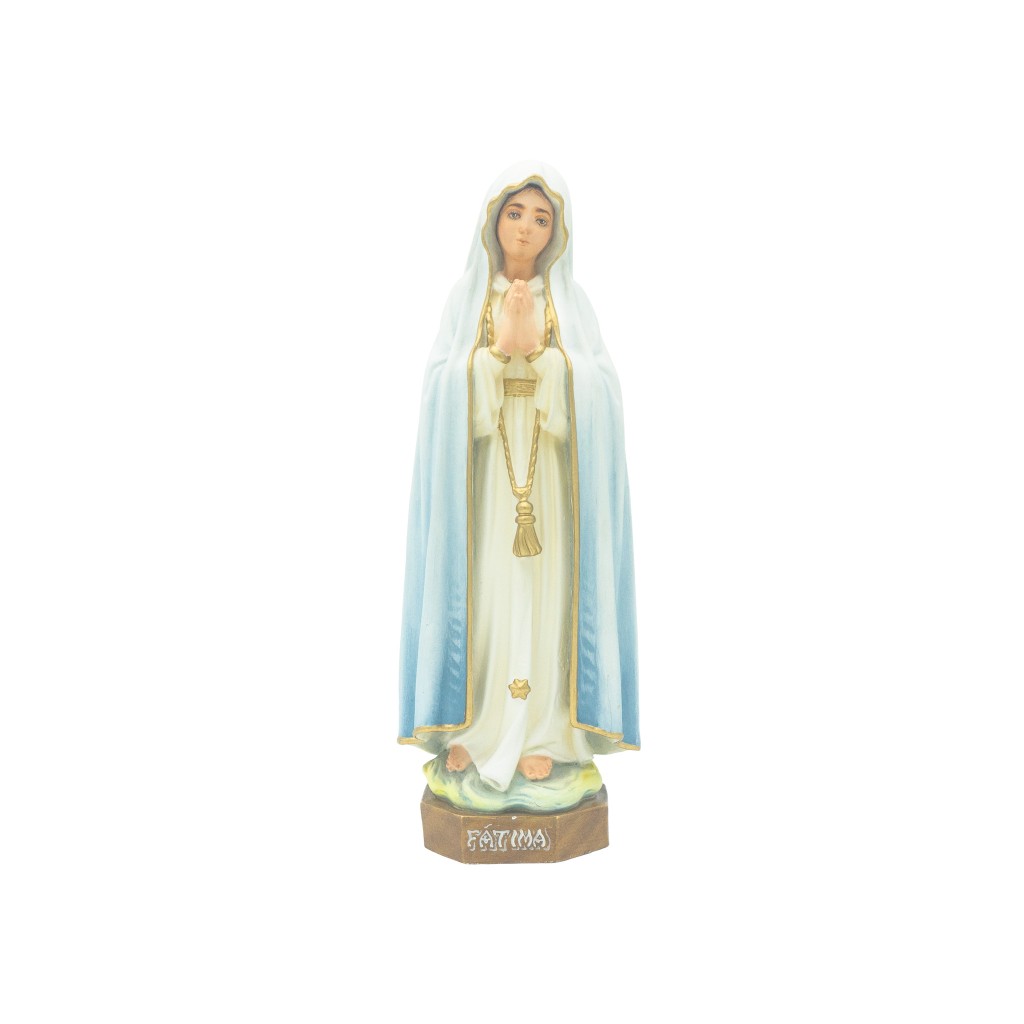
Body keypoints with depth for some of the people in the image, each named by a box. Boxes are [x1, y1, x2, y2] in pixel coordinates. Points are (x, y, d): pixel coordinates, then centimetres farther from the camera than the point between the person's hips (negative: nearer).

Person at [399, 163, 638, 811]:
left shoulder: (573, 304, 8)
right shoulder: (464, 300, 8)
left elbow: (598, 393, -4)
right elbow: (444, 389, -4)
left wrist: (542, 349, -15)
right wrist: (498, 347, -15)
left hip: (551, 478, 0)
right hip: (479, 477, 0)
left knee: (543, 598, 0)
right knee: (476, 596, -1)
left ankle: (541, 738, 11)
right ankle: (467, 734, 12)